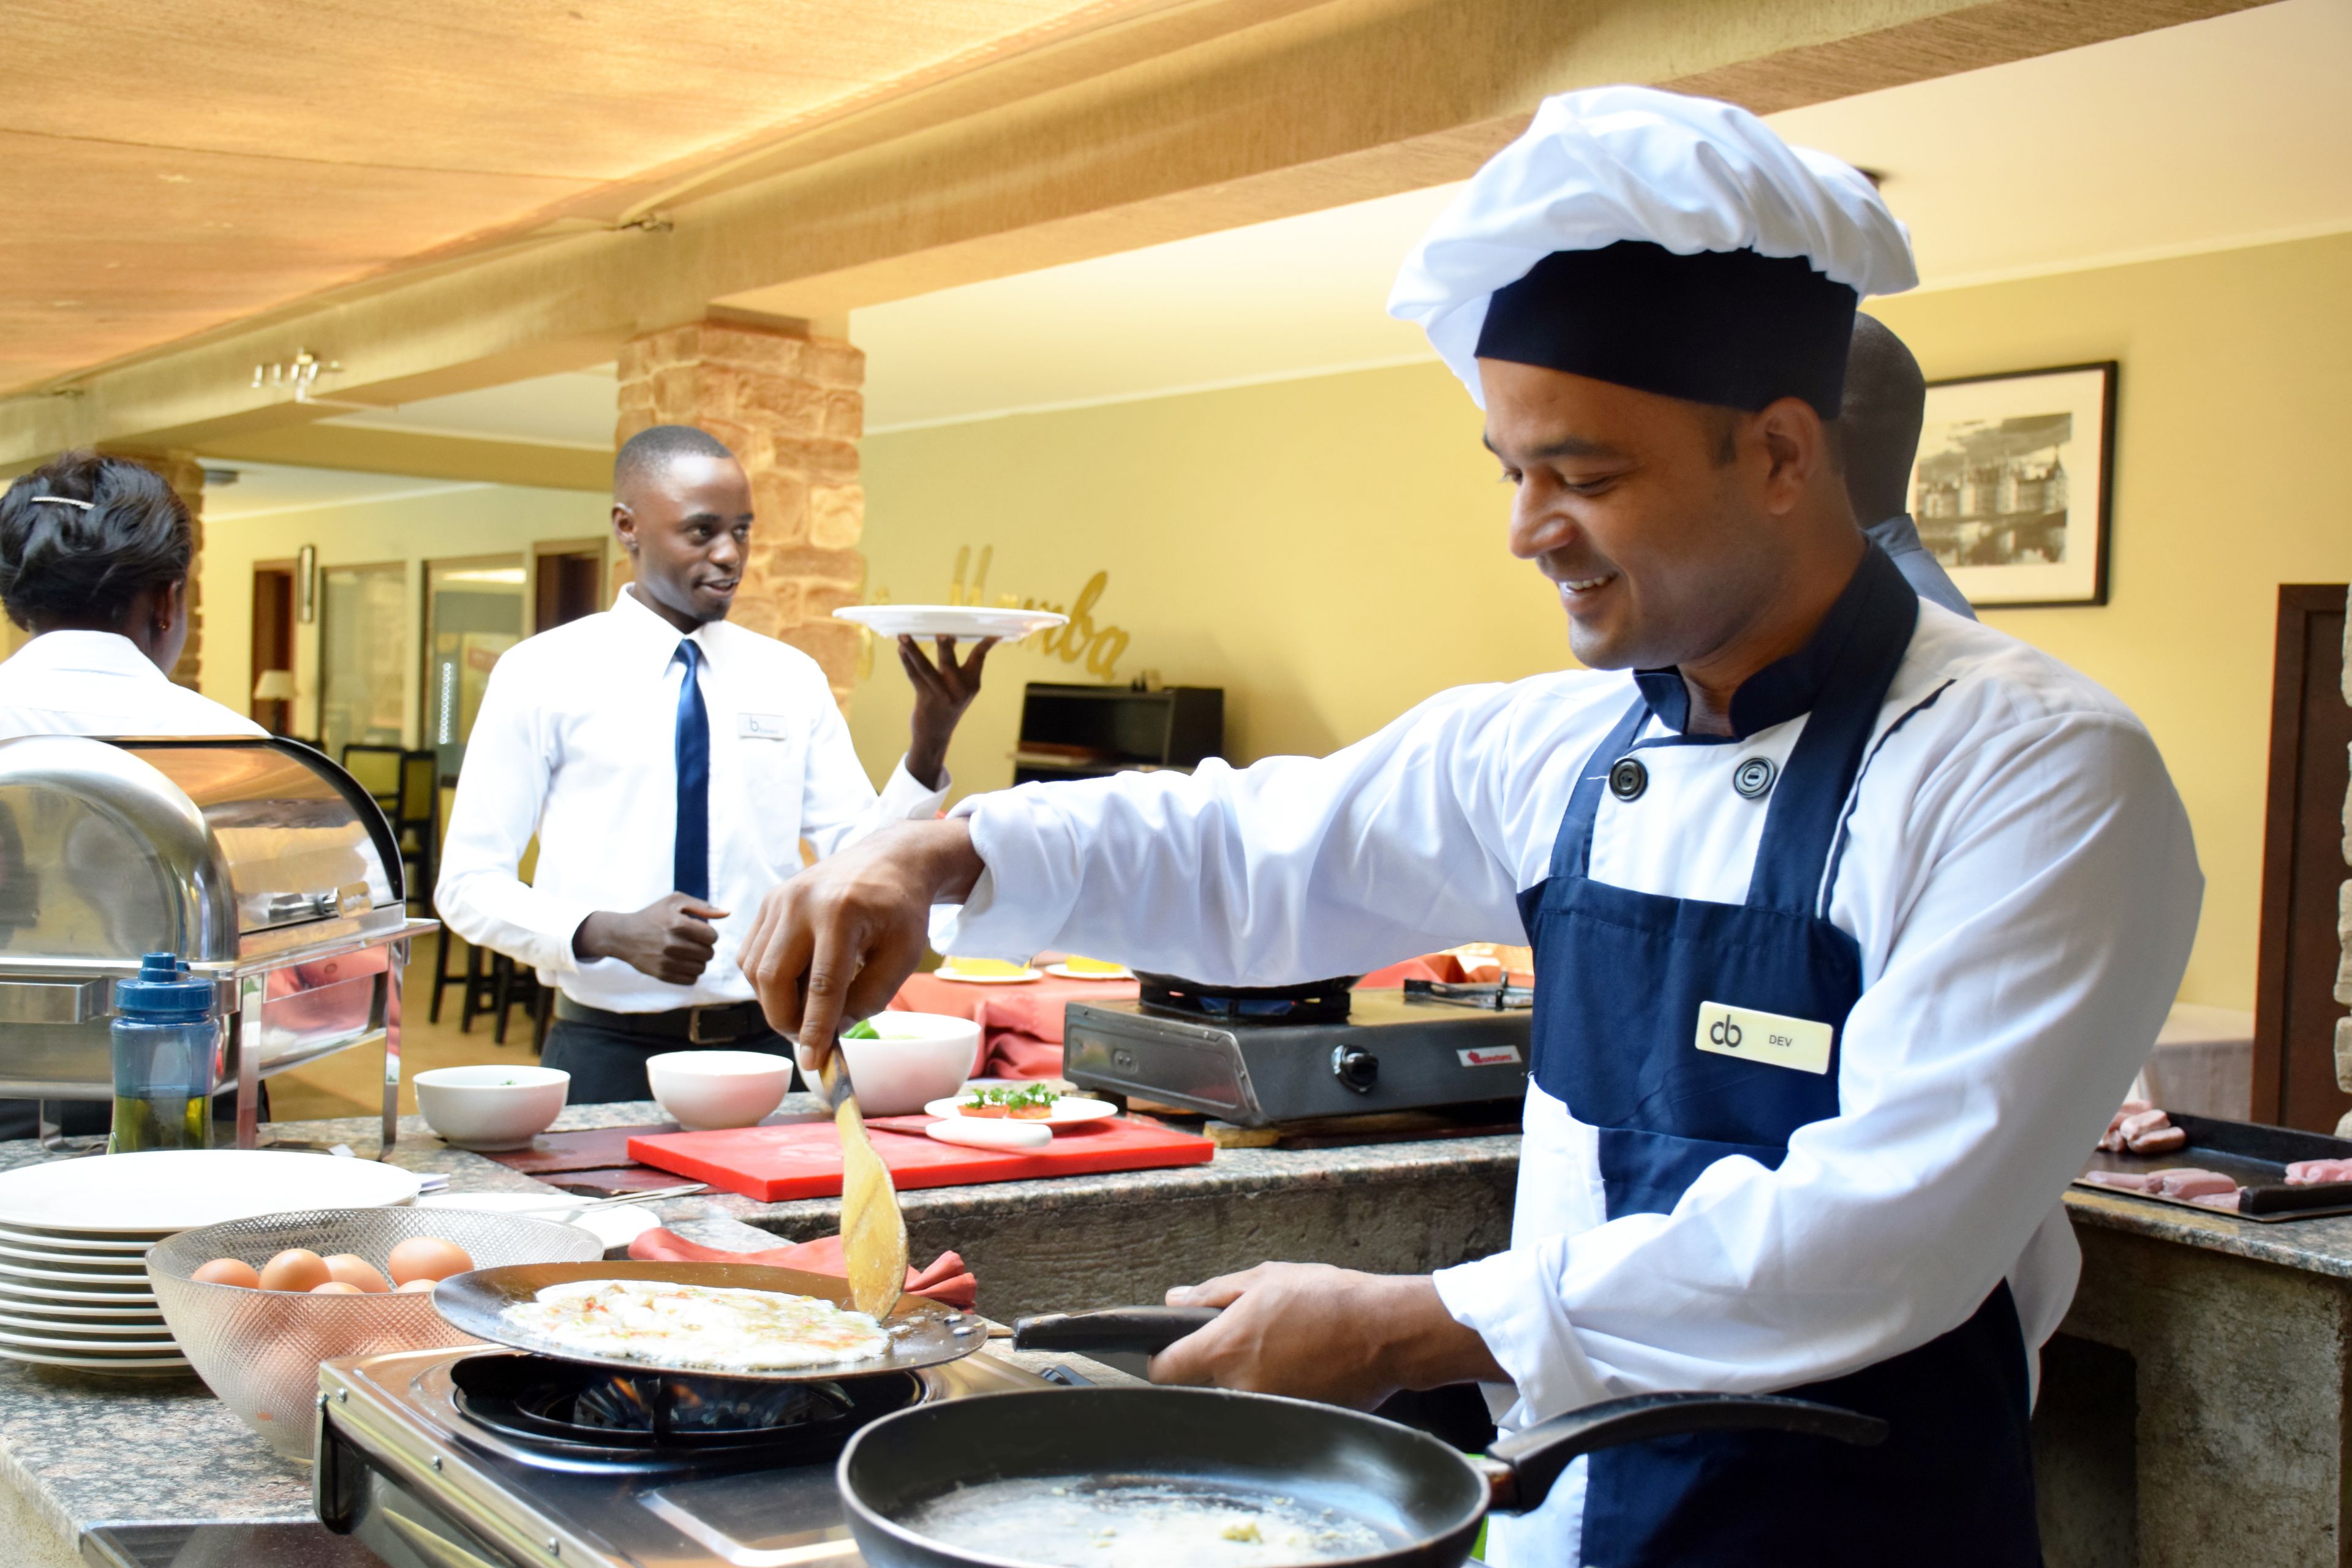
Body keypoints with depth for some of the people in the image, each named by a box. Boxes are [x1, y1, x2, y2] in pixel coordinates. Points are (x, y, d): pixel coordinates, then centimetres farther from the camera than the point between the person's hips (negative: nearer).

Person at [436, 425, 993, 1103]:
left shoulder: (791, 678, 7)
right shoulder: (544, 673, -1)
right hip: (609, 1054, -2)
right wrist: (607, 933, -21)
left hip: (768, 1043, 3)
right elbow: (468, 883, -4)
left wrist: (930, 744, -16)